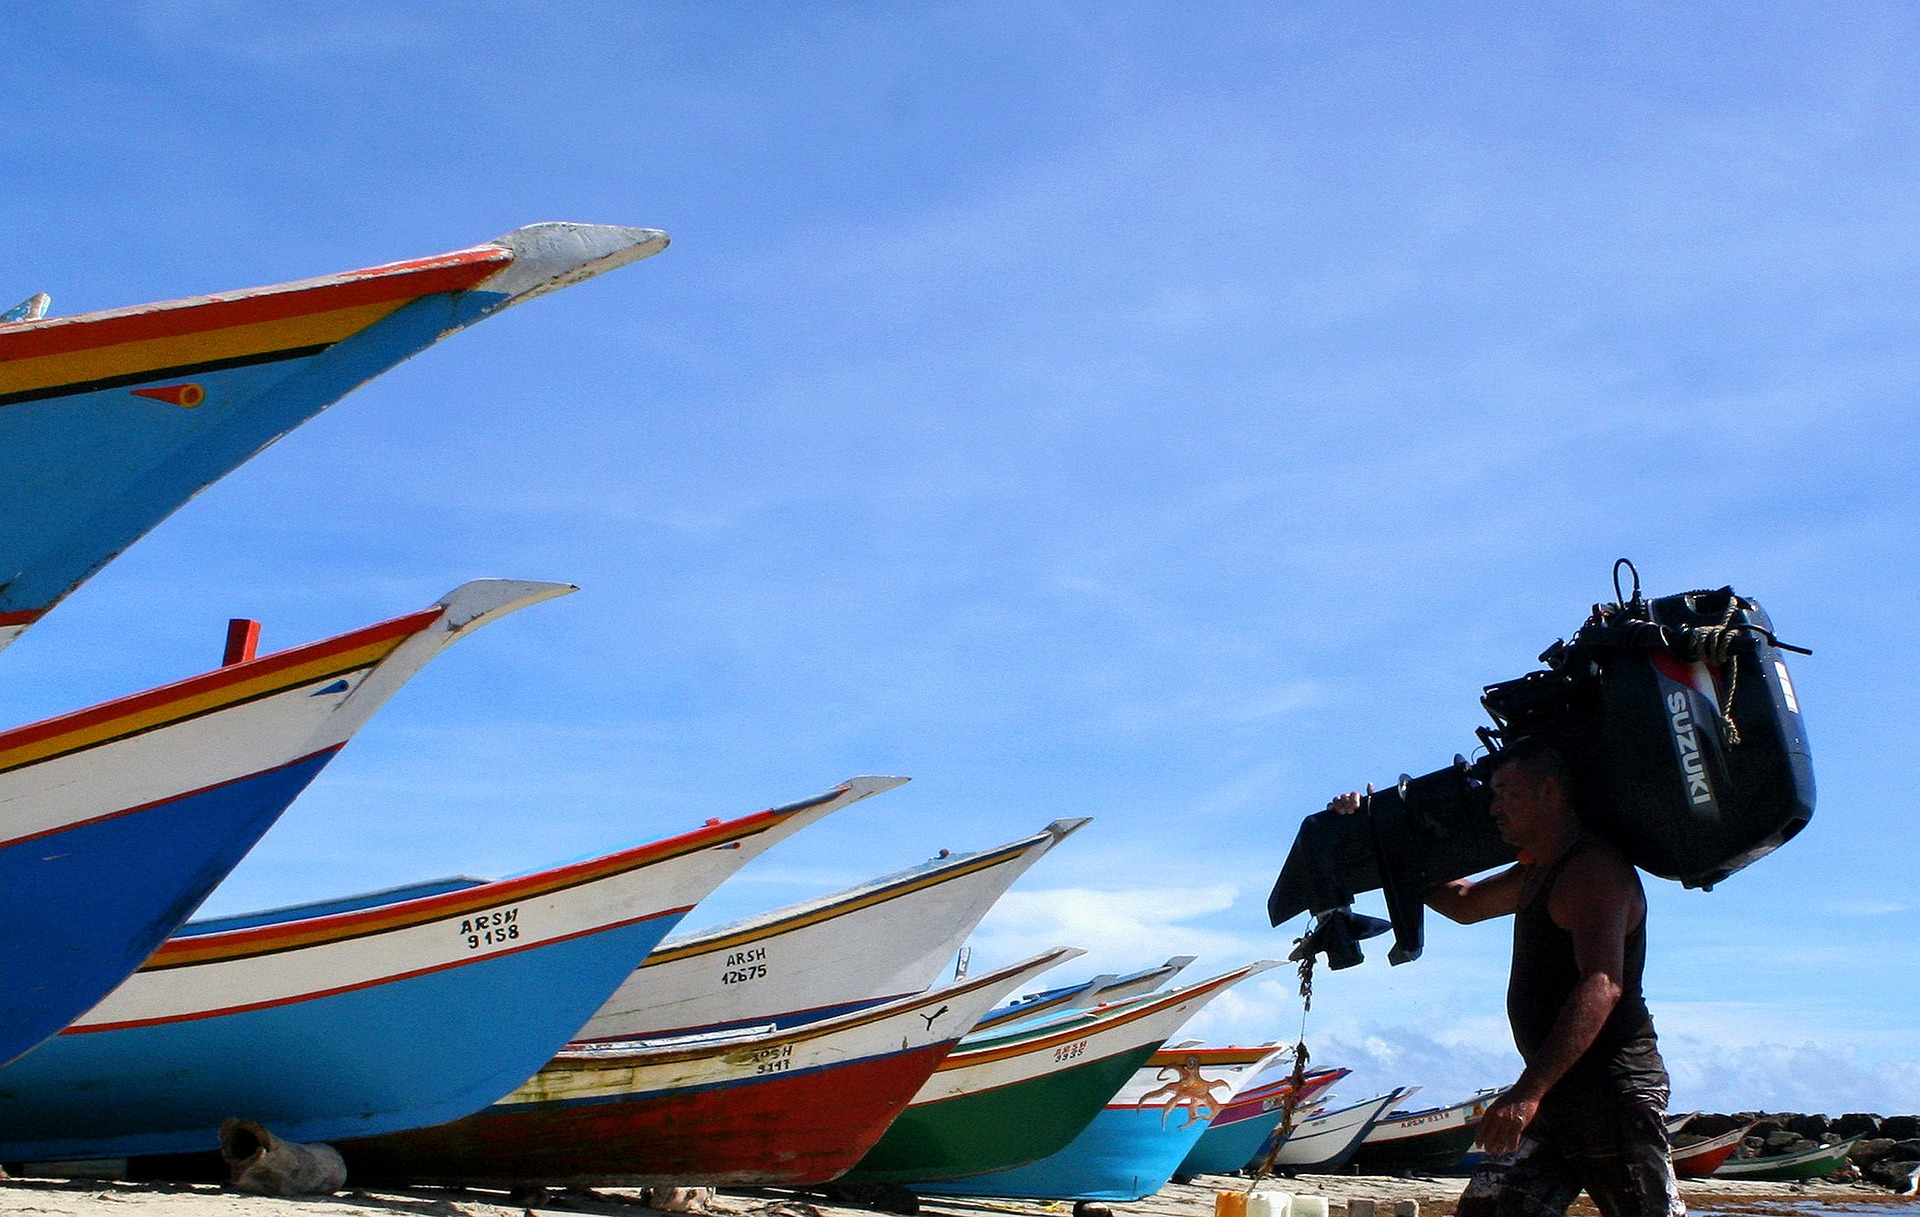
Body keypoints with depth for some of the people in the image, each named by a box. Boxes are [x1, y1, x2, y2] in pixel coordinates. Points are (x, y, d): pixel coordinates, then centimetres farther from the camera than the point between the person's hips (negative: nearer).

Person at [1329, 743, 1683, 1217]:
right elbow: (1463, 903, 35)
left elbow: (1602, 986, -26)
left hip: (1614, 1089, -9)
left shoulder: (1596, 868, -13)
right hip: (1555, 1089, 9)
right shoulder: (1537, 874, 19)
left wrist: (1530, 1090, -34)